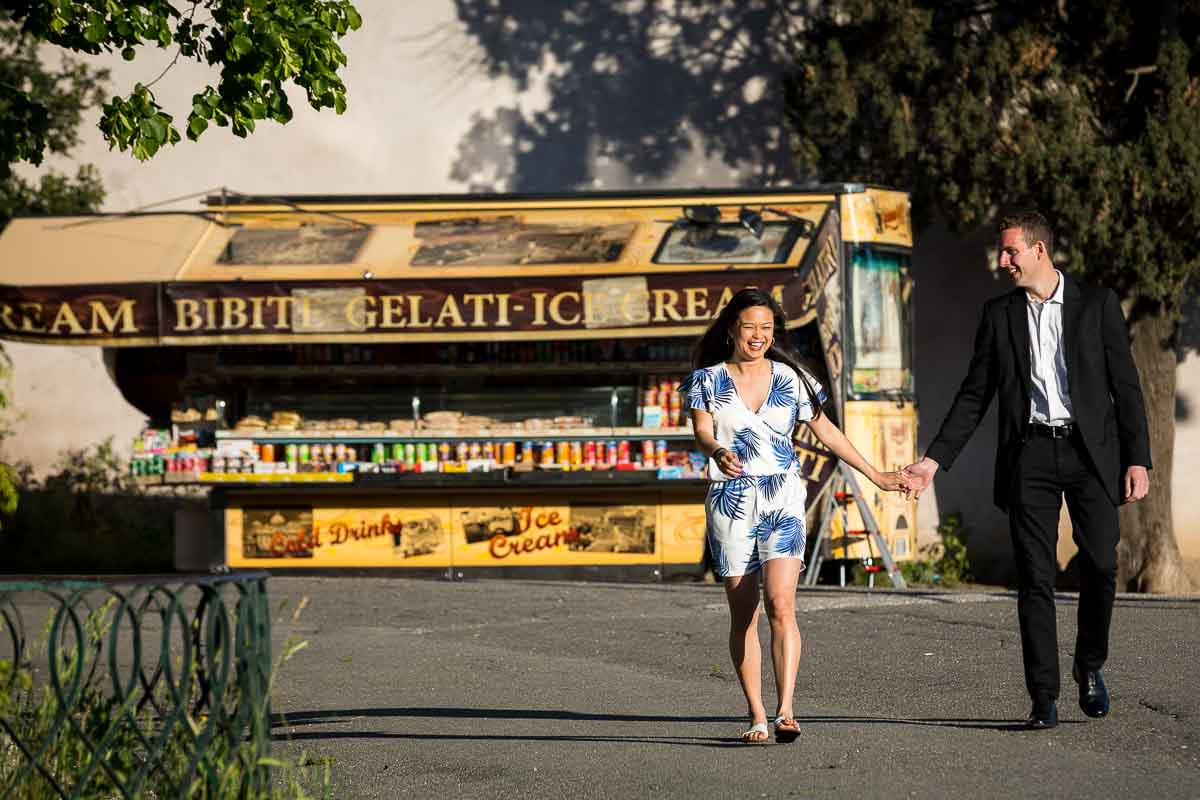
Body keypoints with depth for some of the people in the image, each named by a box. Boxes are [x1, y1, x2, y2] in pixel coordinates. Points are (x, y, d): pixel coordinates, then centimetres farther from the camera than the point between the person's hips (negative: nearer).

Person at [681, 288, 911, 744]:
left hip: (782, 498, 0)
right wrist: (718, 452, -33)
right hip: (731, 501, 0)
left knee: (780, 605, -17)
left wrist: (875, 476, 19)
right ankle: (757, 717, 6)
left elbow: (827, 432, 18)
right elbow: (701, 432, -9)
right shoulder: (708, 380, 6)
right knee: (743, 616, 1)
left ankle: (785, 712, -23)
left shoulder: (790, 379, 10)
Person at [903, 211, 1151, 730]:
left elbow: (1125, 386, 4)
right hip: (1029, 454, 1)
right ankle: (1043, 697, -1)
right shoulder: (999, 314, 11)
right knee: (1035, 579, -4)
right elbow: (974, 396, 12)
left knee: (1100, 567, -6)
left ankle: (1090, 665, 20)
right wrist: (935, 460, 3)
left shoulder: (1097, 305, 5)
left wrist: (1137, 459, -4)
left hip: (1089, 451, -1)